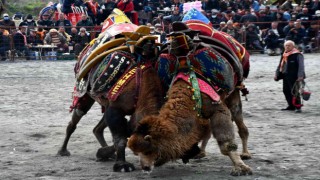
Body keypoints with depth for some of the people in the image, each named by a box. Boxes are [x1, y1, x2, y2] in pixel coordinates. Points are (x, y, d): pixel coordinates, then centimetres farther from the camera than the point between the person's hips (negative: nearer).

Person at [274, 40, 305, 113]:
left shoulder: (297, 55, -8)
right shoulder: (284, 55, 16)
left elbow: (301, 66, -14)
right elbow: (280, 66, 23)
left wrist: (300, 76, -24)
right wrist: (277, 74, 13)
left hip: (294, 77, -8)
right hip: (285, 76, 8)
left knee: (294, 91, -9)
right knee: (286, 91, 10)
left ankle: (298, 107, -4)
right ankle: (291, 106, 21)